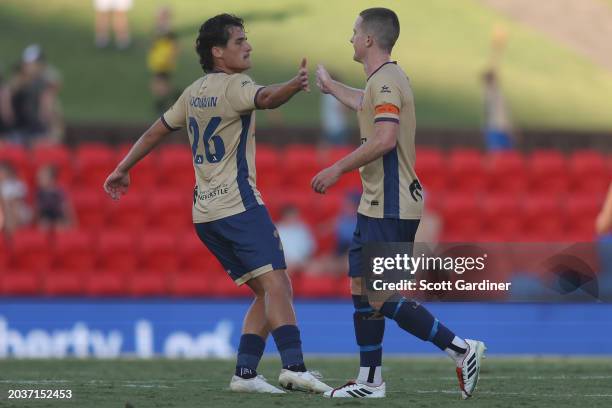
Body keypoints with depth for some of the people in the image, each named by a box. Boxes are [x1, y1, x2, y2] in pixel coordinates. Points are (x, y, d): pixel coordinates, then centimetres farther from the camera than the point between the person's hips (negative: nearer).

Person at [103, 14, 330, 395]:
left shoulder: (194, 92, 18)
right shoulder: (233, 85, -7)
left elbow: (156, 131, 27)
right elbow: (266, 98, -30)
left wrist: (123, 169, 38)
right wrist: (294, 86, -49)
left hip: (205, 213, 9)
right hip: (239, 205, -9)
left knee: (267, 293, 11)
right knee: (277, 284, -19)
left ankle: (245, 372, 1)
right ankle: (294, 366, -34)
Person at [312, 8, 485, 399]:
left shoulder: (386, 81, -16)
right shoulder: (384, 80, 17)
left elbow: (384, 139, -29)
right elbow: (365, 104, 42)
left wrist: (337, 169, -23)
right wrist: (331, 86, 59)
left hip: (390, 209, -10)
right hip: (379, 205, 10)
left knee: (381, 298, -12)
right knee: (362, 289, 11)